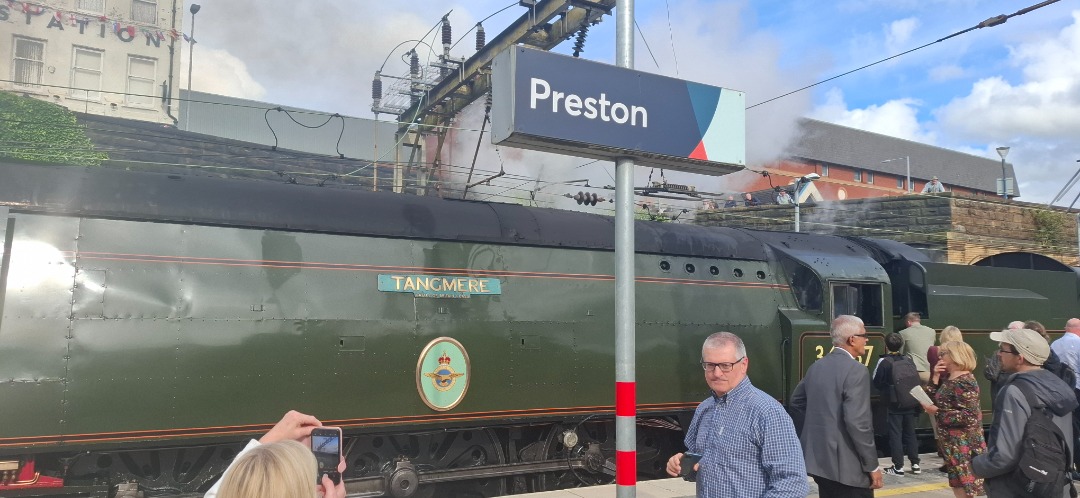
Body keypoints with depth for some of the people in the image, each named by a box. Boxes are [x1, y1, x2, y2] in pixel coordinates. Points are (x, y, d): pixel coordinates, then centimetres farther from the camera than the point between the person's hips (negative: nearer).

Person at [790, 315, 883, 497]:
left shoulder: (816, 366, 9)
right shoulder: (855, 370, -16)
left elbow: (797, 402, 18)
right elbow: (858, 422, -21)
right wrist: (872, 466, -13)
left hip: (820, 459, 8)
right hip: (847, 465, -8)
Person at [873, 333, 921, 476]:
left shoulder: (884, 362, -12)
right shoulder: (908, 360, 0)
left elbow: (876, 382, -7)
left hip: (893, 404, -4)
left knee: (895, 434, 1)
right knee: (910, 433, 14)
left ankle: (898, 467, 2)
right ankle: (915, 464, 18)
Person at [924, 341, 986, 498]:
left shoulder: (965, 382, -18)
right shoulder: (947, 379, 10)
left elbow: (969, 417, -24)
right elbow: (934, 400, 8)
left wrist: (937, 413, -20)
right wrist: (935, 378, 1)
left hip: (963, 446, -9)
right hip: (952, 444, 9)